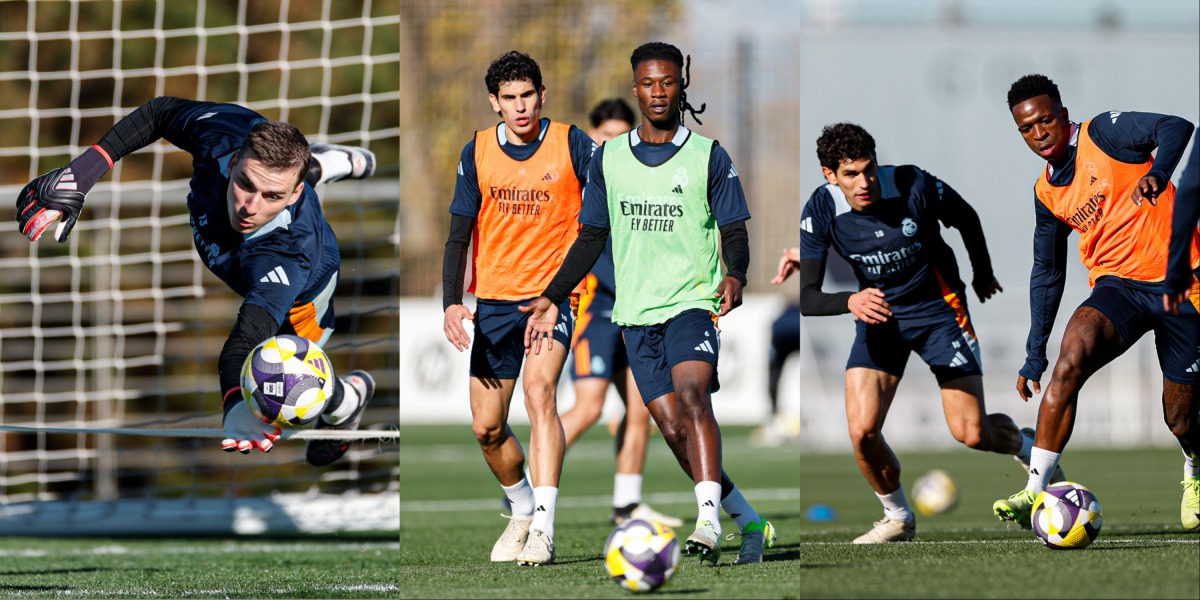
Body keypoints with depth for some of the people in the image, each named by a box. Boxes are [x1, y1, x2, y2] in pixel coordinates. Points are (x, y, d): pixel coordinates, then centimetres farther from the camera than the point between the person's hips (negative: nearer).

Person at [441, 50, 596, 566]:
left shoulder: (572, 145, -6)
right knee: (486, 428, 5)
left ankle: (543, 528, -31)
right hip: (494, 301, 4)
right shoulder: (478, 152, 2)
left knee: (539, 390, -27)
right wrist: (452, 303, -10)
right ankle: (522, 510, 32)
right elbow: (458, 237, 4)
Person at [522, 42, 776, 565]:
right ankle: (749, 522, 11)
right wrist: (551, 298, 12)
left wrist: (734, 276, -19)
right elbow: (592, 238, 19)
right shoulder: (608, 159, 11)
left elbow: (735, 233, 2)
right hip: (637, 314, 4)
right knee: (675, 431, -2)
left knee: (691, 393, -28)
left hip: (694, 302, -4)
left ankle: (709, 521, -38)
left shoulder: (709, 157, 2)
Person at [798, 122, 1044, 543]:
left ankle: (1026, 446, 30)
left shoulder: (914, 187, -22)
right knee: (862, 431, -16)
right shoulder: (821, 211, -19)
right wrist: (851, 302, -43)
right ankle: (898, 519, 10)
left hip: (939, 310, -2)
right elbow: (807, 298, -22)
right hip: (879, 316, 2)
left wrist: (983, 274, 15)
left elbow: (966, 218, 0)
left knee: (971, 434, -7)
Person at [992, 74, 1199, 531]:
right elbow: (1047, 272, 18)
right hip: (1118, 286, 4)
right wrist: (1034, 353, 13)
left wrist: (1156, 175, -39)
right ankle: (1035, 493, -32)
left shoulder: (1103, 134, -6)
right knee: (1070, 359, -28)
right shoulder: (1046, 193, 11)